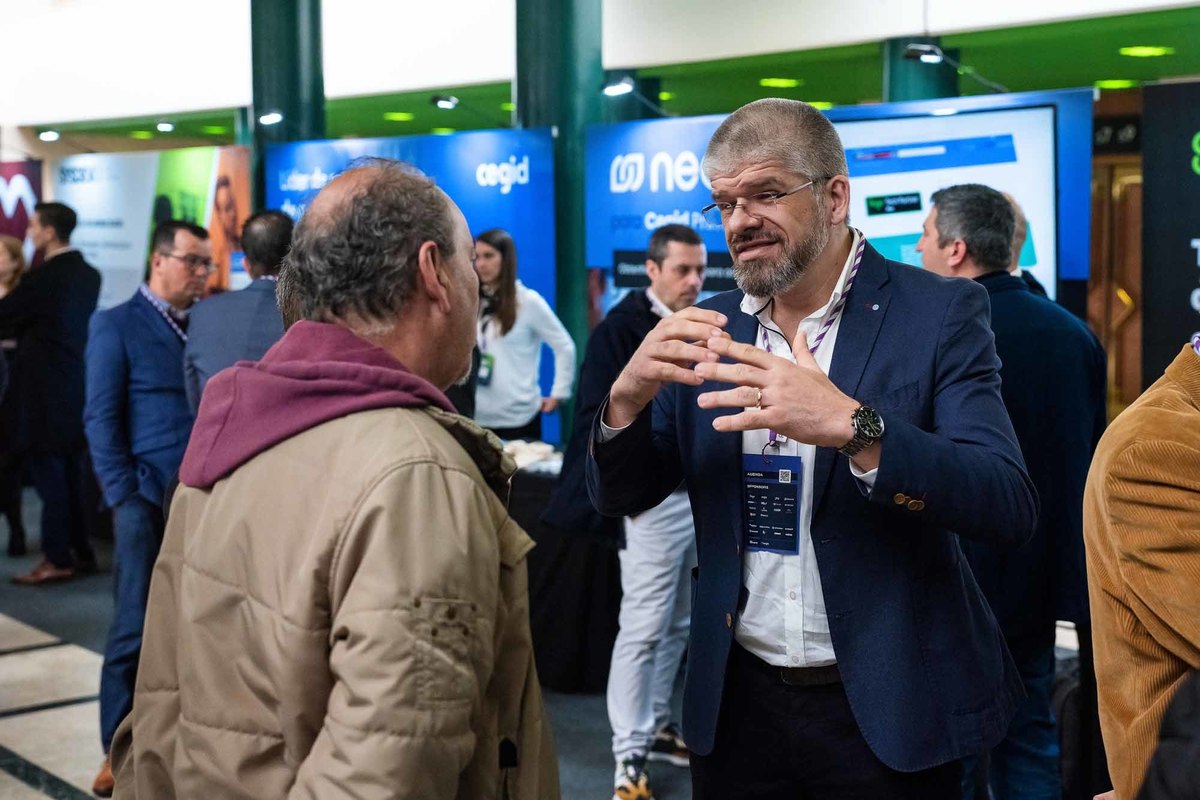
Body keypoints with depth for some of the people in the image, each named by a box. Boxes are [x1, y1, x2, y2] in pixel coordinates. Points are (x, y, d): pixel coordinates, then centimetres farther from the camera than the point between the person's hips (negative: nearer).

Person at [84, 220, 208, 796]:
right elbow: (101, 419, -4)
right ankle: (119, 749, 11)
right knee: (135, 629, 1)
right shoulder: (116, 326, 1)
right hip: (149, 498, -4)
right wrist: (124, 497, -10)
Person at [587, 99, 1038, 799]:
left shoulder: (939, 313, -9)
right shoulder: (709, 331, 3)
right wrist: (629, 396, -16)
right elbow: (620, 497, 6)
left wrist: (850, 425, -34)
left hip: (886, 712, -3)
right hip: (738, 706, 4)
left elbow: (1011, 506, -19)